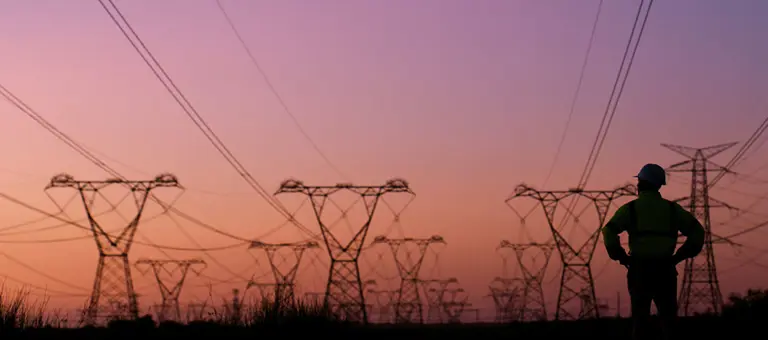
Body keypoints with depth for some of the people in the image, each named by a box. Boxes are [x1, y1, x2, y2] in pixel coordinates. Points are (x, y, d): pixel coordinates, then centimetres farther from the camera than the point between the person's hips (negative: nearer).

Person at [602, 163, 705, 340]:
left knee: (640, 318, 4)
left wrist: (621, 257, -2)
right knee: (669, 318, 7)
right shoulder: (672, 208, 8)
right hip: (665, 270, 2)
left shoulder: (630, 208, 0)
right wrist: (678, 256, 9)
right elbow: (697, 231, 6)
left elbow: (609, 232, -13)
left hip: (640, 269, -2)